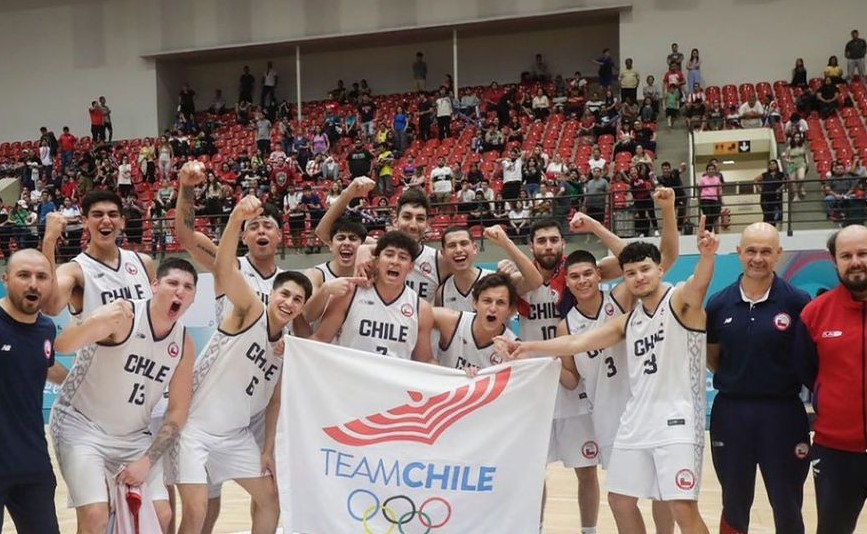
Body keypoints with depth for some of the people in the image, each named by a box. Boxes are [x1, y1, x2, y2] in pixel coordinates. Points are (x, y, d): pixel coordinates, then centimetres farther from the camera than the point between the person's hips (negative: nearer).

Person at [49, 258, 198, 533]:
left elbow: (177, 411, 2)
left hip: (133, 435, 6)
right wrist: (96, 323, -54)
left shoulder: (184, 344, -4)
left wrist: (147, 461, -8)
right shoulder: (123, 315, -20)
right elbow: (61, 346, -34)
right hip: (81, 423, -5)